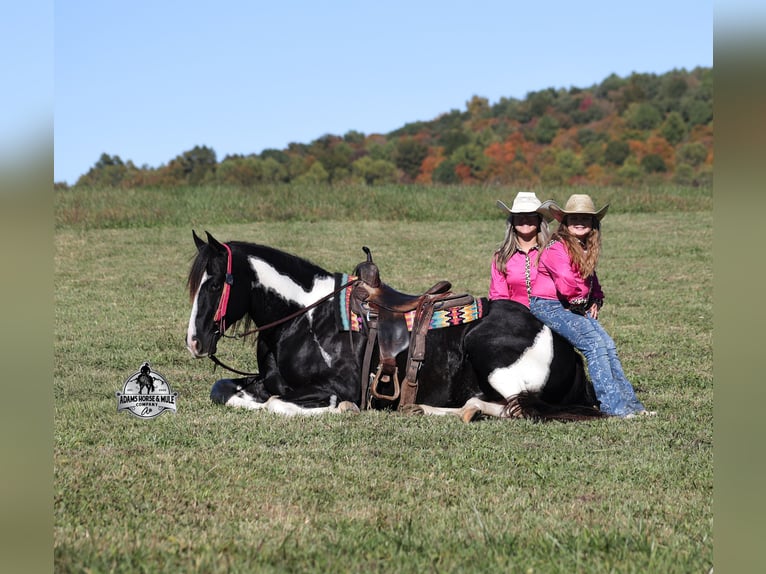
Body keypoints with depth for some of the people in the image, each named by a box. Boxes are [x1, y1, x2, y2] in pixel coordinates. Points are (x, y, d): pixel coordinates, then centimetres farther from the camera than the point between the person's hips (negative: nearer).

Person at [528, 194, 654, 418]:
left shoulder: (587, 250, 12)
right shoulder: (556, 248, -16)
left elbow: (591, 281, 25)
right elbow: (567, 286, -25)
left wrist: (596, 301, 7)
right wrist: (582, 294, -5)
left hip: (576, 308, 9)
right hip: (548, 306, -9)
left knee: (608, 346, -4)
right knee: (594, 343, -20)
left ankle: (630, 402, -1)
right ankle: (614, 406, -20)